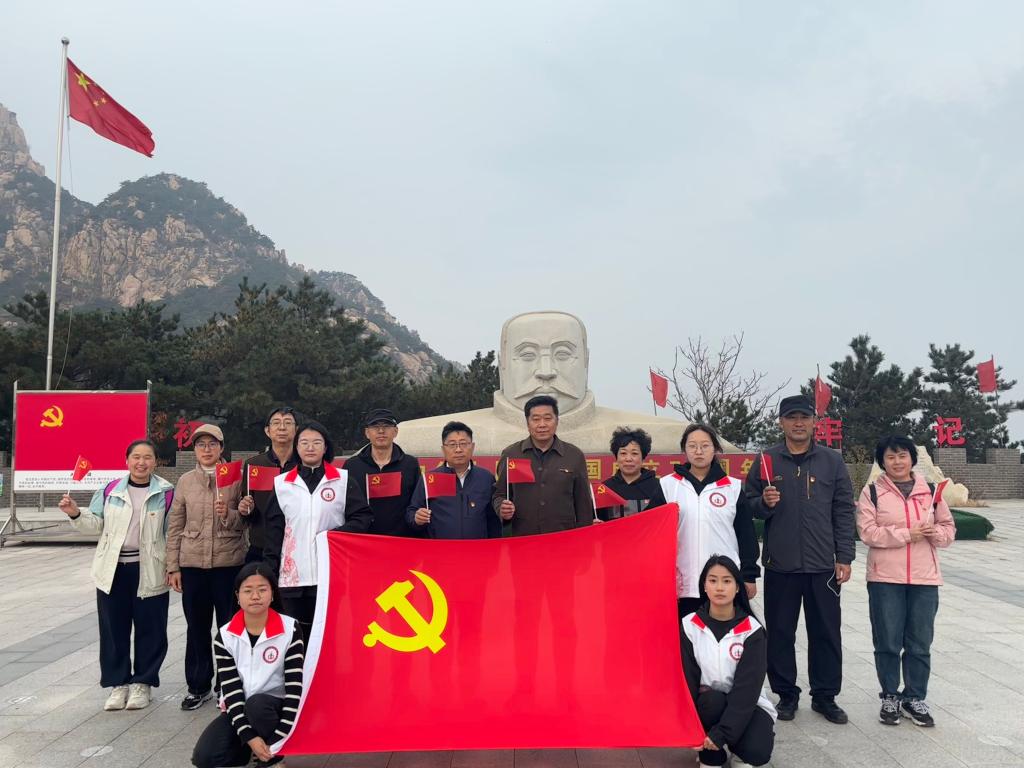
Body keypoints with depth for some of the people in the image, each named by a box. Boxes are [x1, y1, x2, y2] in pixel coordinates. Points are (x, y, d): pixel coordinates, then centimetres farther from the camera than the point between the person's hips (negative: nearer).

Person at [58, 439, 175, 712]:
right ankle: (118, 683, 21)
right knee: (114, 628, 8)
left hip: (149, 572, -2)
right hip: (113, 571, 3)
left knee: (150, 628, 4)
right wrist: (76, 514, -9)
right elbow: (96, 524, 9)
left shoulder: (166, 493, -3)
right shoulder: (110, 491, 5)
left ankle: (142, 683, 19)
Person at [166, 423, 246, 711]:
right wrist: (173, 566, 3)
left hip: (229, 562, -2)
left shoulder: (236, 478, 0)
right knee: (196, 627, 12)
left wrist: (229, 514, -18)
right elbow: (174, 526, 6)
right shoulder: (185, 481, 5)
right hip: (192, 563, 2)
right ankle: (198, 686, 26)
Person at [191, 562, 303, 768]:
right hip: (240, 710, 3)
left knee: (256, 704, -35)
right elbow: (231, 691, -10)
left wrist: (279, 738, -22)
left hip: (275, 708, -3)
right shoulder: (225, 636, -6)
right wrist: (249, 737, -22)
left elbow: (294, 687, -14)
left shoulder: (290, 629, -13)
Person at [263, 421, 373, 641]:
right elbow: (274, 531, 12)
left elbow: (363, 517, 4)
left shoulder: (344, 480, 7)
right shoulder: (282, 483, 12)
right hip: (292, 575, 2)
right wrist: (269, 572, 7)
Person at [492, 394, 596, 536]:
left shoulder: (575, 456, 6)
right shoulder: (510, 455, 6)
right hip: (521, 539, 0)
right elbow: (499, 494, 12)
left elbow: (583, 503, 8)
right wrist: (502, 509, -10)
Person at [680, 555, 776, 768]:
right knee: (712, 701, -33)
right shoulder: (690, 626, -9)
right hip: (707, 704, 1)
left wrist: (722, 733, -26)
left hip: (747, 705, -1)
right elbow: (687, 680, -8)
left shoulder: (752, 630, -13)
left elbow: (748, 687, -19)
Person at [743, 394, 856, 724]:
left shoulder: (832, 461, 4)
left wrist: (844, 558, -1)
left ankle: (825, 695, 23)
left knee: (826, 633, 9)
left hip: (823, 565, 1)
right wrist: (764, 503, -16)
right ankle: (786, 694, 22)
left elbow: (844, 511, 3)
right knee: (780, 633, 7)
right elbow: (748, 505, 6)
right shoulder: (766, 461, 2)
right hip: (779, 565, 0)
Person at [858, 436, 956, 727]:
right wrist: (907, 534, -17)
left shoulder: (930, 490, 8)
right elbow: (868, 532, -10)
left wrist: (935, 533, -11)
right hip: (885, 578, -2)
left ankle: (915, 697, 23)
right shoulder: (872, 492, -1)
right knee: (888, 643, 5)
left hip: (925, 578, 2)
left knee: (920, 644, 9)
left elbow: (949, 528, 11)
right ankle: (890, 697, 21)